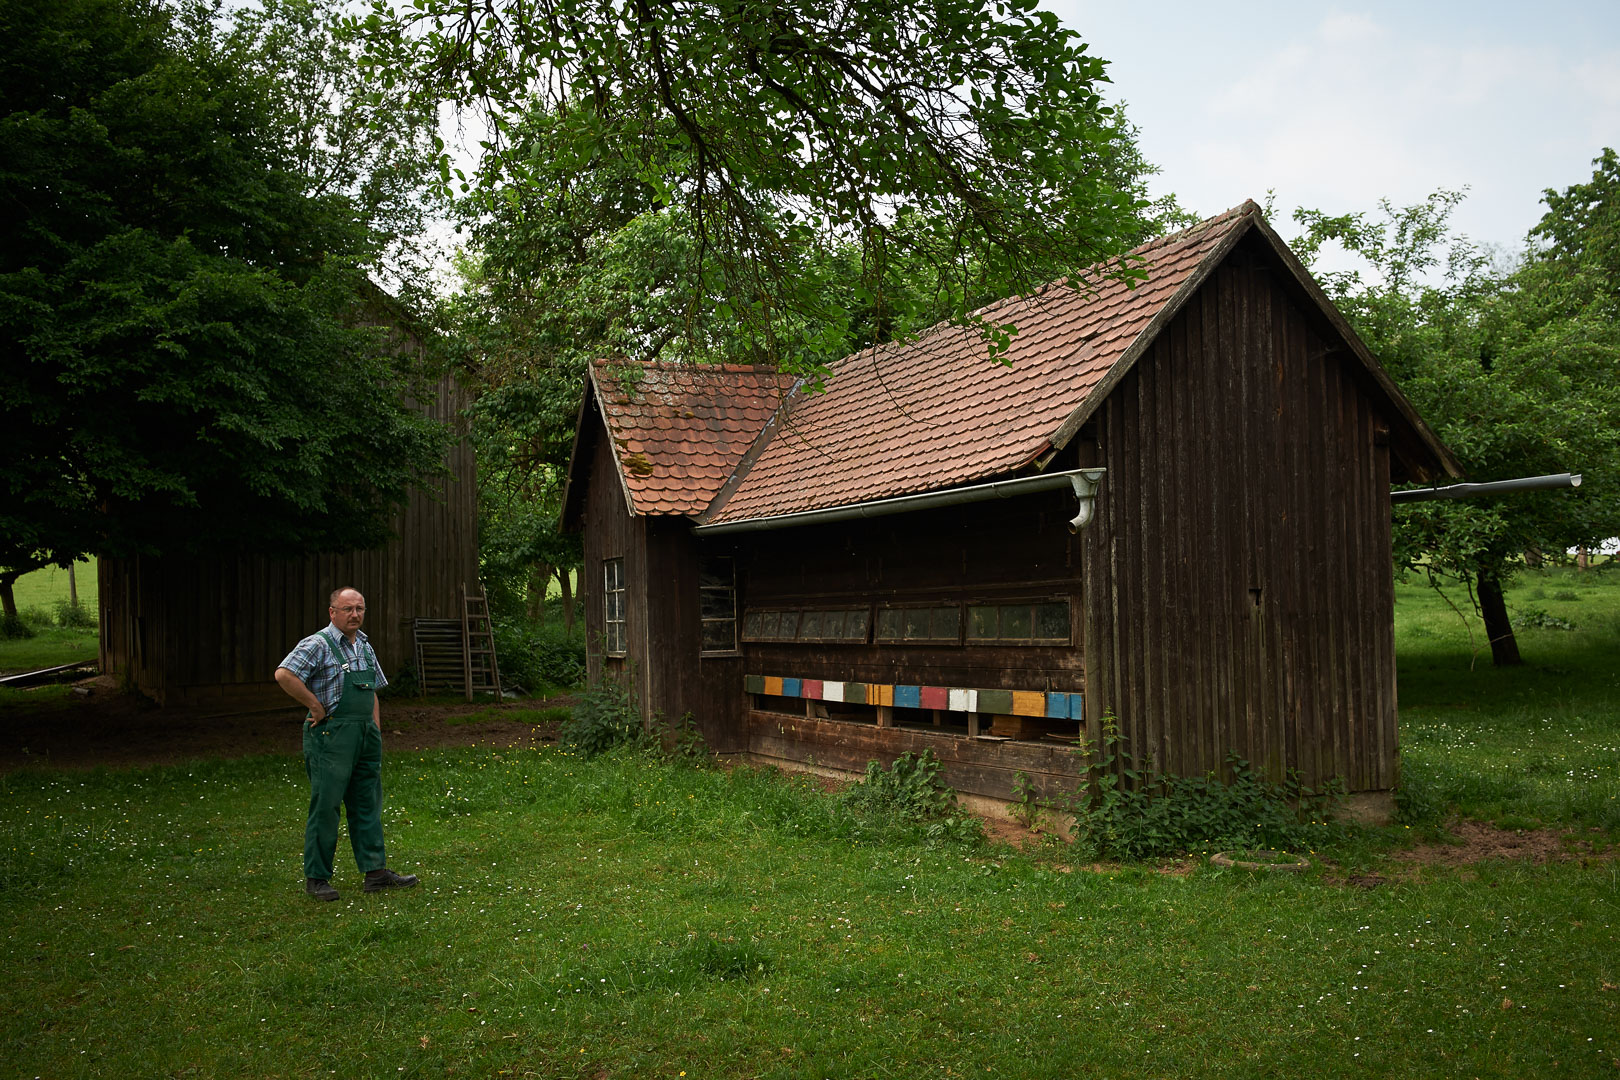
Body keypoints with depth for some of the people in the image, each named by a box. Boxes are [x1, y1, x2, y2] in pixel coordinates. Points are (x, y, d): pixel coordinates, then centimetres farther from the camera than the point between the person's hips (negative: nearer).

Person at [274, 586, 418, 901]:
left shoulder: (364, 646, 15)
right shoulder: (318, 645, -9)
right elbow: (284, 675, -22)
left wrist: (376, 732, 15)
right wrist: (316, 707, -17)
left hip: (365, 737, 8)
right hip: (331, 736, -8)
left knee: (368, 804, 10)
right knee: (325, 807, -3)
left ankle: (376, 871, 15)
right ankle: (316, 878, 7)